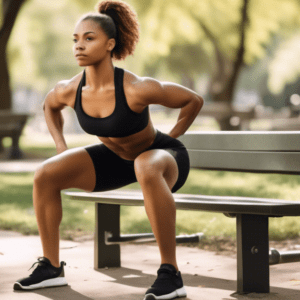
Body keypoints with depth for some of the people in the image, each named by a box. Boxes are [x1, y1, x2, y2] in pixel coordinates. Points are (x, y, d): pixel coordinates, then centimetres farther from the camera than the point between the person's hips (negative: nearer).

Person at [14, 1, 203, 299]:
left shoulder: (136, 89, -32)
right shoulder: (69, 90, -16)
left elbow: (194, 100, -17)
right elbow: (50, 106, 11)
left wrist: (167, 140, -11)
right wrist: (62, 149, 2)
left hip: (162, 155, -6)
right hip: (115, 158, 6)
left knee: (146, 169, -43)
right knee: (45, 175, -10)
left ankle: (170, 273, -33)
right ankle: (51, 267, 5)